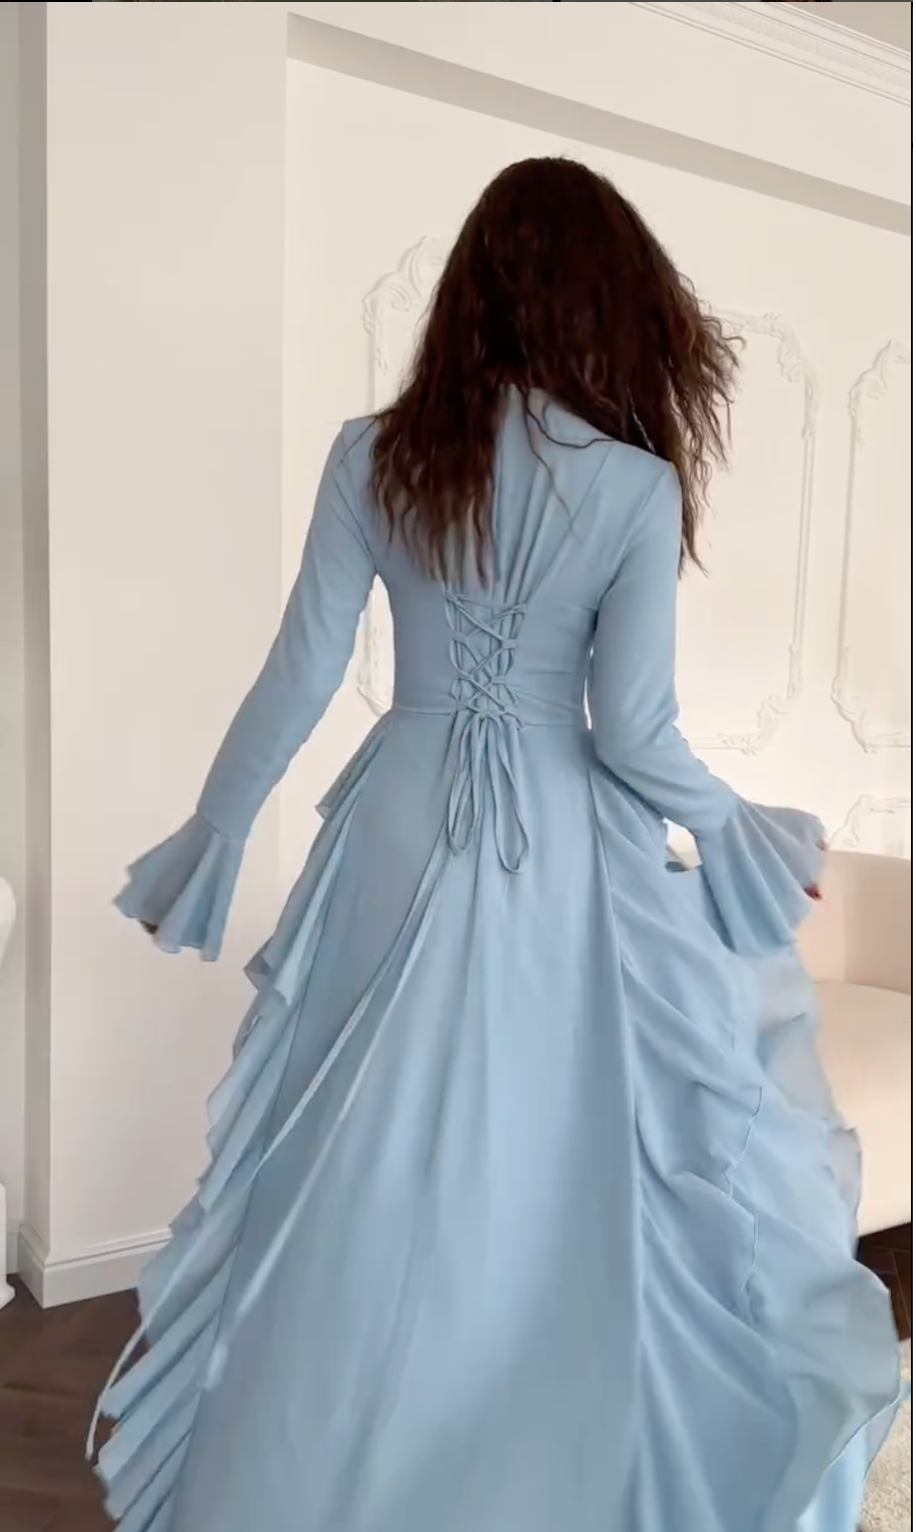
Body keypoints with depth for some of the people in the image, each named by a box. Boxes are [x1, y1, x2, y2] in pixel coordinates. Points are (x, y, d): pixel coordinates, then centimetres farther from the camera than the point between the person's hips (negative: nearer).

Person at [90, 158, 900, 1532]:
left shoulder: (371, 456, -4)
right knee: (563, 1177, 17)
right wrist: (754, 834, 7)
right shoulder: (637, 486, -10)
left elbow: (299, 681, -3)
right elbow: (633, 733, -11)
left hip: (400, 830, 2)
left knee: (365, 1181, 18)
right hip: (564, 855, -1)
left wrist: (208, 840, 9)